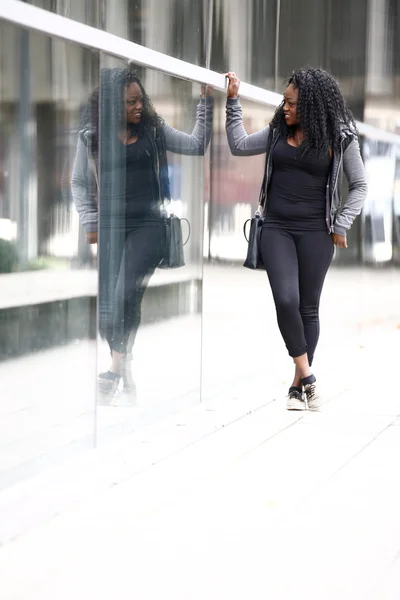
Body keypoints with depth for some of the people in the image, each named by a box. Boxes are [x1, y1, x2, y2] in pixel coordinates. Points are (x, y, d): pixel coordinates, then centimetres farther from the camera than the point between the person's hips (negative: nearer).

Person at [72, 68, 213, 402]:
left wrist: (206, 102, -4)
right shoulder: (92, 137, 2)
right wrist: (91, 223, 2)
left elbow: (197, 146, 1)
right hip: (109, 228, 1)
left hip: (148, 226, -1)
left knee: (126, 296, -18)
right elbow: (79, 183, 10)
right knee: (107, 305, 0)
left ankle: (116, 370, -10)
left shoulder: (154, 130, 4)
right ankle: (124, 373, 14)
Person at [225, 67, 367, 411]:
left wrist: (341, 226, -4)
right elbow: (239, 146, 9)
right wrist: (233, 101, 4)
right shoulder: (279, 131, 6)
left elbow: (359, 186, 3)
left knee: (308, 308, 5)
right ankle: (308, 378, -2)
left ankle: (298, 385, 15)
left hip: (315, 231, -2)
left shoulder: (340, 138, -3)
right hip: (276, 228, 2)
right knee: (286, 301, -14)